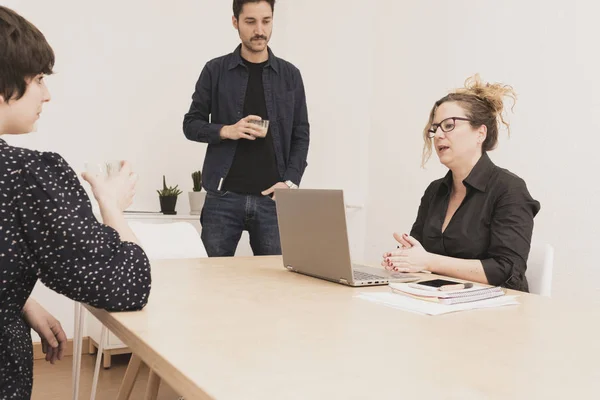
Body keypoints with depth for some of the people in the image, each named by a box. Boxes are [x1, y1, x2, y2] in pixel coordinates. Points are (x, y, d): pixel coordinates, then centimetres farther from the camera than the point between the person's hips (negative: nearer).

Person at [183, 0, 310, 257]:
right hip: (223, 197, -1)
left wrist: (290, 181, -6)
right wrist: (226, 131, -13)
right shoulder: (215, 71, 4)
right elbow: (191, 124, 6)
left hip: (271, 198, 1)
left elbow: (301, 136, 8)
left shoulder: (290, 75, 8)